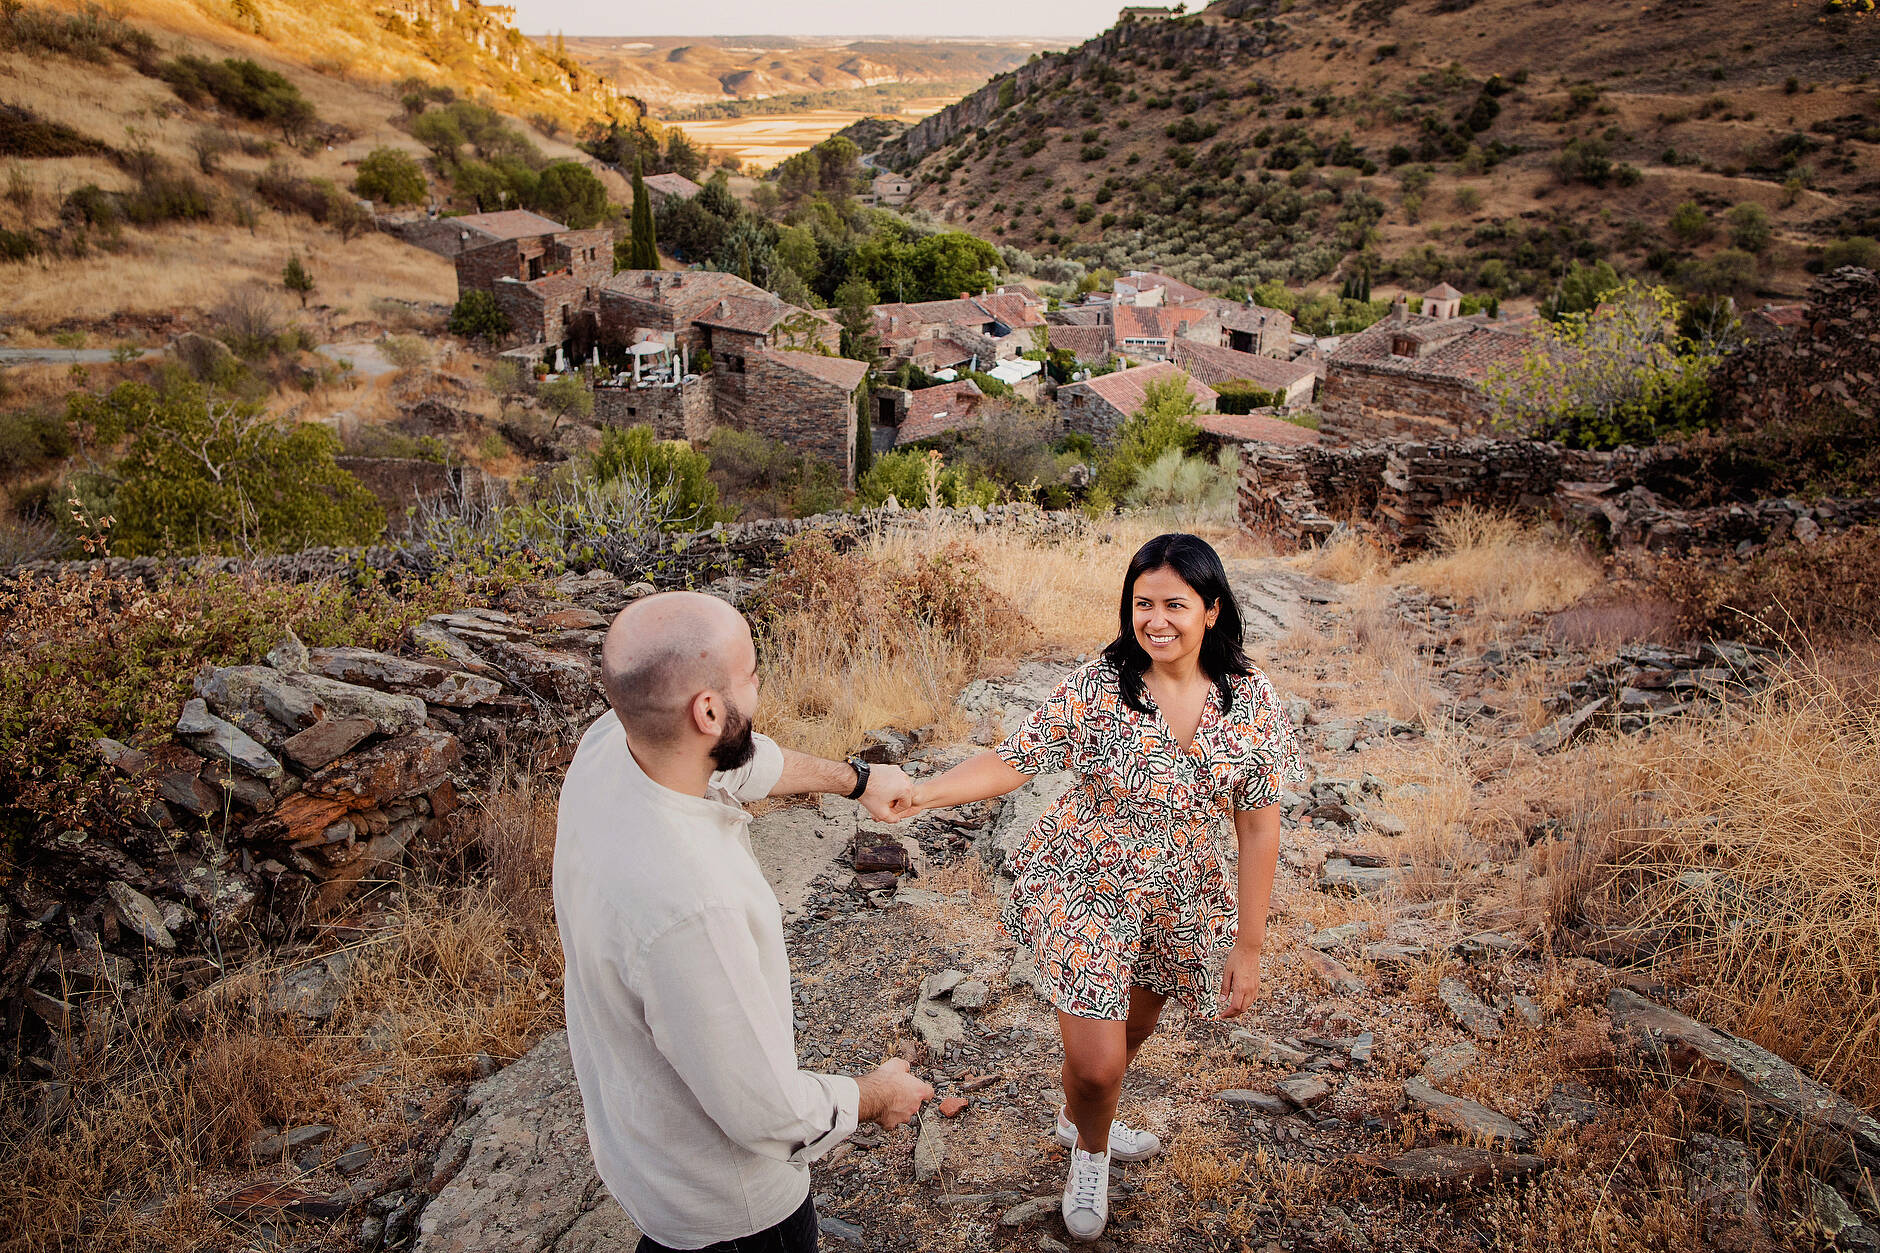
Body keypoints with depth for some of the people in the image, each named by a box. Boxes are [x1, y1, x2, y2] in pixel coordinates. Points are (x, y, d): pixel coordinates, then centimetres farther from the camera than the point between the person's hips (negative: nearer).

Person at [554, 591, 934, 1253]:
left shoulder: (607, 744, -18)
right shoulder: (690, 906, -44)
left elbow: (740, 761, 5)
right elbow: (774, 1115, -30)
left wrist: (855, 778, 19)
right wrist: (878, 1094, -10)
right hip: (722, 1188, -7)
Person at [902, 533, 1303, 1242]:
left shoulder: (1252, 703, -11)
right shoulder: (1096, 689, -18)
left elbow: (1257, 829, -7)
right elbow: (1012, 760, -17)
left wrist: (1248, 948, -5)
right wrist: (921, 792, -34)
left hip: (1175, 902, 4)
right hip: (1082, 889, -3)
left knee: (1133, 1028, 23)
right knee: (1097, 1063, -7)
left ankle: (1080, 1122, 57)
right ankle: (1090, 1153, 31)